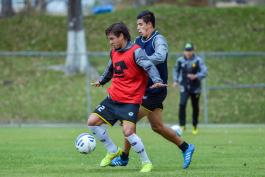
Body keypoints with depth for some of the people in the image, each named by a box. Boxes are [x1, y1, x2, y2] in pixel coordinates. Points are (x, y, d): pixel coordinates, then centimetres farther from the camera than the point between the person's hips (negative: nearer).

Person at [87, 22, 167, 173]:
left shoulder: (136, 51, -12)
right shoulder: (114, 52, 12)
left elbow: (149, 66, -26)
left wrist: (157, 80, -43)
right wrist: (102, 81, 46)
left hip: (130, 101, -8)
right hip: (113, 98, 8)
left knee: (128, 132, -20)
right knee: (92, 121, 0)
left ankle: (146, 162, -3)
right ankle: (113, 151, 17)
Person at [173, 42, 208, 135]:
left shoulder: (198, 60, -7)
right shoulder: (180, 60, 2)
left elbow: (204, 72, -15)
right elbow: (176, 70, 20)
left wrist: (196, 76, -31)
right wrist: (175, 80, 9)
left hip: (195, 88, -1)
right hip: (184, 87, 1)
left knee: (195, 107, 7)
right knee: (182, 104, -19)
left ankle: (195, 126, 25)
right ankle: (182, 125, -15)